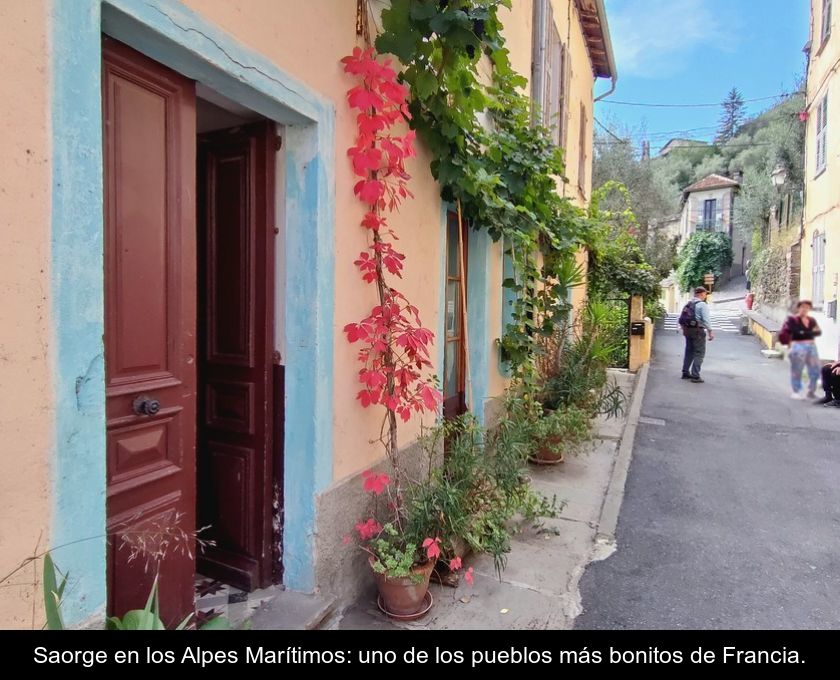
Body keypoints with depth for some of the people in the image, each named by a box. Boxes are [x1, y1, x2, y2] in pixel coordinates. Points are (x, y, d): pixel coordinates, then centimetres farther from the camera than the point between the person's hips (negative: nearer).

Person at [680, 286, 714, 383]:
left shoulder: (688, 304, 11)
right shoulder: (702, 305, -11)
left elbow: (681, 319, 12)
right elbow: (706, 320, -16)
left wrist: (684, 328, 20)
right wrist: (710, 331, -13)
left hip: (687, 330, 8)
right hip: (697, 331, -8)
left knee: (689, 352, 17)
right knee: (699, 353, -2)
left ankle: (685, 373, 22)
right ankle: (695, 376, -5)